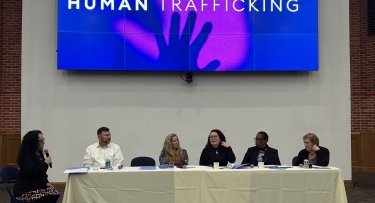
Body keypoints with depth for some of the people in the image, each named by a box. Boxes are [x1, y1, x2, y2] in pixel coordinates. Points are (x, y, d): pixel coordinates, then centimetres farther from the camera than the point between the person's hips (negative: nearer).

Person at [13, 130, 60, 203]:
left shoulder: (39, 154, 12)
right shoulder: (26, 156, -15)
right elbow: (33, 173, -26)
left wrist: (46, 183, 3)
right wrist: (46, 163, -16)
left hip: (37, 186, 8)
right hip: (25, 190, -8)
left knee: (55, 194, -16)